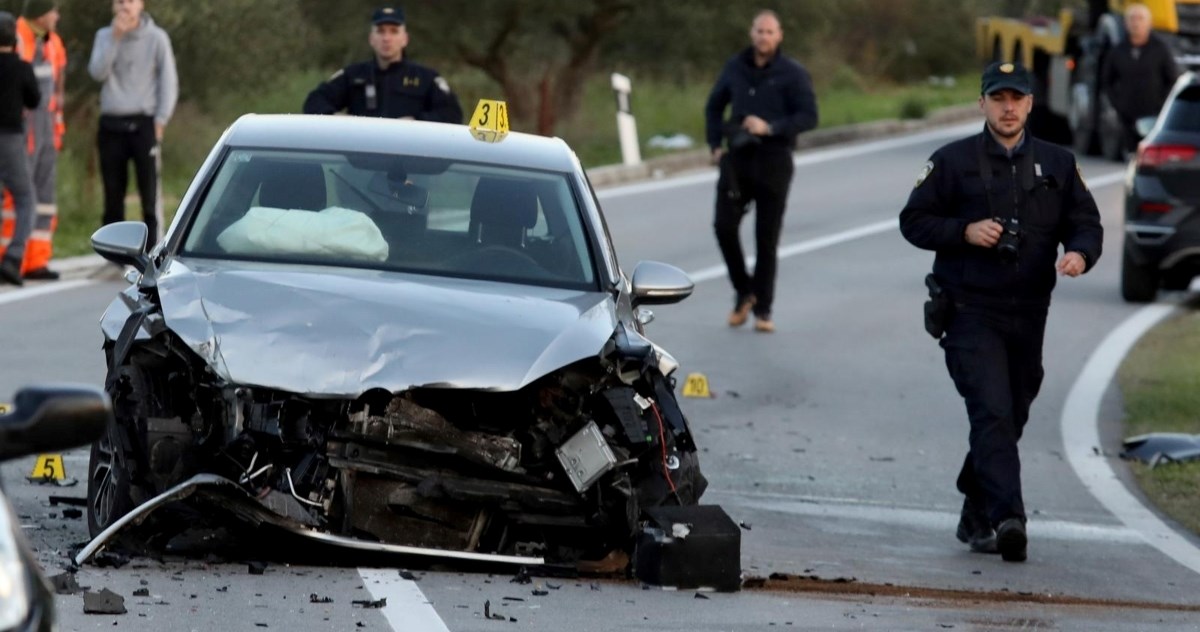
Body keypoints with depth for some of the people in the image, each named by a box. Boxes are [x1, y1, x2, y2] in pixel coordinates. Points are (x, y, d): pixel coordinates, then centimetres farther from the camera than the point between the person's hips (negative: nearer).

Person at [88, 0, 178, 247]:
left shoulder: (156, 38, 1)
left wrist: (160, 120, -6)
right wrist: (116, 37, -13)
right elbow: (97, 72, -6)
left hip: (144, 122, -3)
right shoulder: (105, 36, 9)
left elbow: (169, 81, 1)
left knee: (150, 191, -7)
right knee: (113, 193, 3)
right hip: (111, 124, 3)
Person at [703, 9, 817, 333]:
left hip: (774, 161, -3)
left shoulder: (792, 73, -2)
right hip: (737, 158, 3)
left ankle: (762, 310, 8)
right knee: (724, 225, -10)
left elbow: (808, 116, -8)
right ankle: (743, 291, 11)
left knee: (767, 238, 0)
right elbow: (714, 106, 21)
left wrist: (770, 127, -20)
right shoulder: (735, 68, 8)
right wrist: (715, 145, 9)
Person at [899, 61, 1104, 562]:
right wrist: (965, 231, -13)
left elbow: (1086, 222, 10)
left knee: (1010, 419, 13)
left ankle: (975, 517, 29)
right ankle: (1007, 519, -29)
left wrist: (1080, 253, -13)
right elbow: (913, 221, 3)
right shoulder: (953, 162, 1)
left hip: (1028, 315, 4)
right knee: (993, 414, -18)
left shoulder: (1057, 164, 10)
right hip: (969, 313, -4)